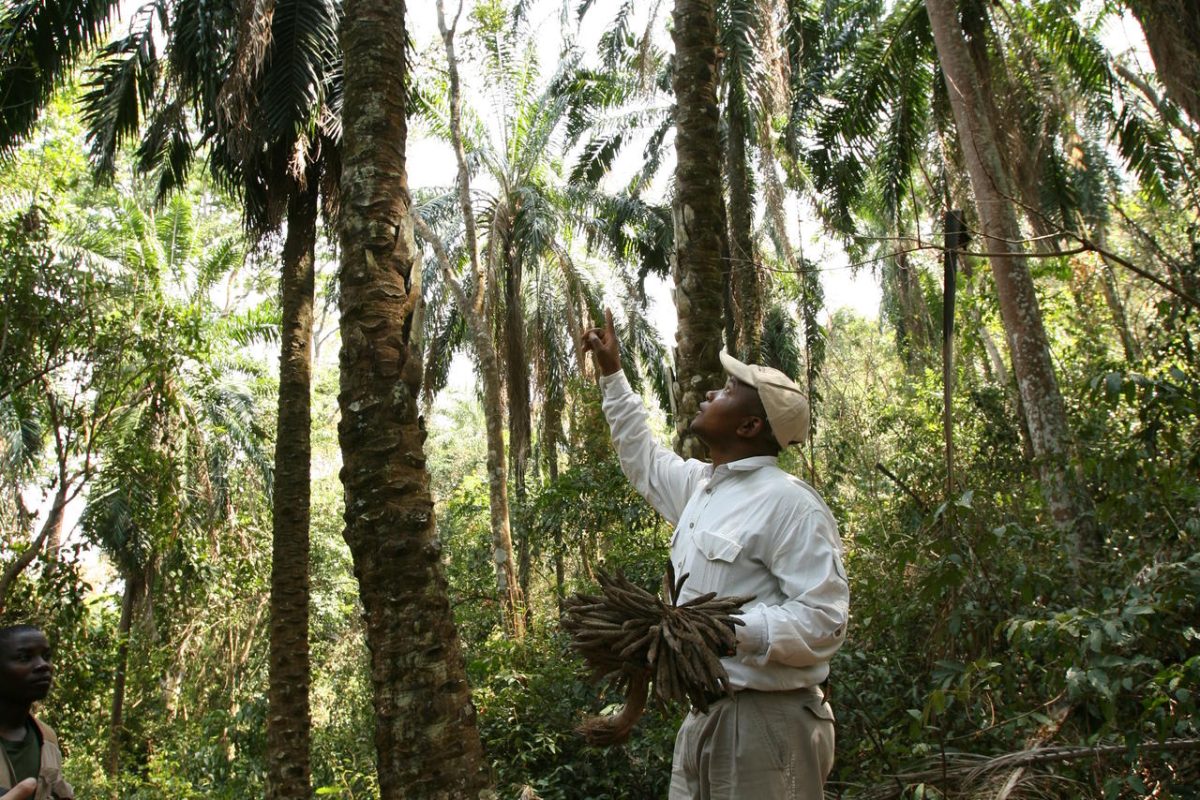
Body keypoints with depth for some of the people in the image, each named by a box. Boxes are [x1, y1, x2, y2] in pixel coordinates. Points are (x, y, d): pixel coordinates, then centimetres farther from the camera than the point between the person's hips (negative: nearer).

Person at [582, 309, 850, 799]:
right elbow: (644, 459, 29)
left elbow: (824, 618, -23)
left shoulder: (788, 502, -17)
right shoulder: (702, 484, 10)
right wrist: (612, 373, 30)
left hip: (765, 720, -8)